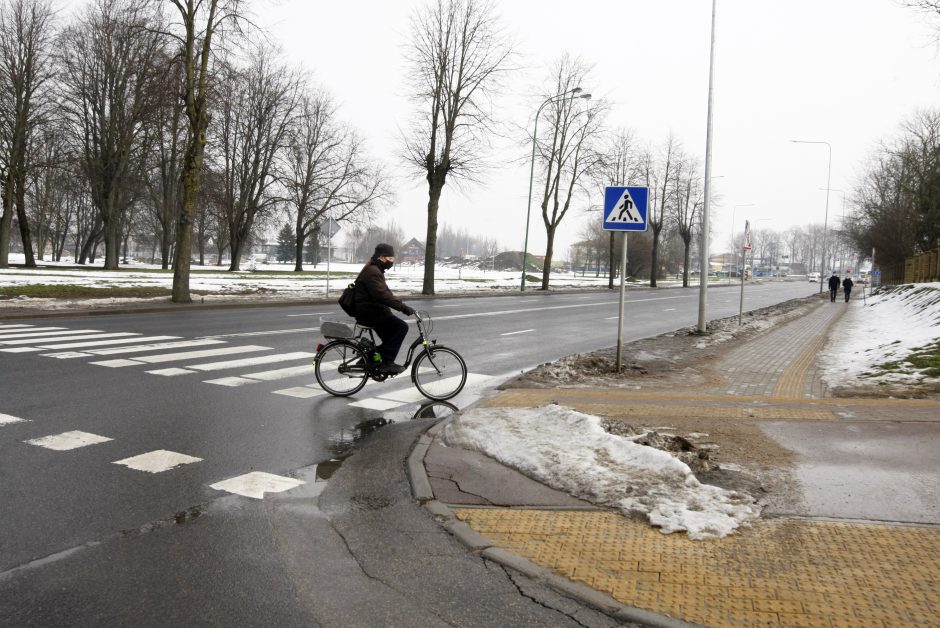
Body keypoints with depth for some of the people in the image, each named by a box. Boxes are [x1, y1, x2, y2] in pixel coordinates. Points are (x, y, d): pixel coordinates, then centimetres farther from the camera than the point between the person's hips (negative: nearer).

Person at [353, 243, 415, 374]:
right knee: (402, 327, -17)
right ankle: (386, 362, -16)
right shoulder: (372, 271, -17)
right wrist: (403, 307, -29)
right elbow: (382, 295, -28)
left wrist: (401, 305, 13)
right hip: (369, 313, -10)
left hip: (373, 311, 10)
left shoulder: (376, 270, 18)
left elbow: (385, 292, 22)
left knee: (391, 338, 12)